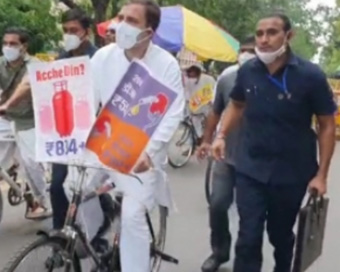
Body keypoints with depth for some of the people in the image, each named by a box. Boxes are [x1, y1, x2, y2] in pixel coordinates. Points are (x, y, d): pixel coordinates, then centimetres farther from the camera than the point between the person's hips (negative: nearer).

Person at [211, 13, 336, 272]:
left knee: (281, 234, 18)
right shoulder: (247, 71, -4)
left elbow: (327, 125, -6)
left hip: (292, 173, -1)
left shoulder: (310, 75, -14)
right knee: (248, 238, -2)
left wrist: (321, 174, -9)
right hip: (250, 169, 2)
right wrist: (222, 135, -2)